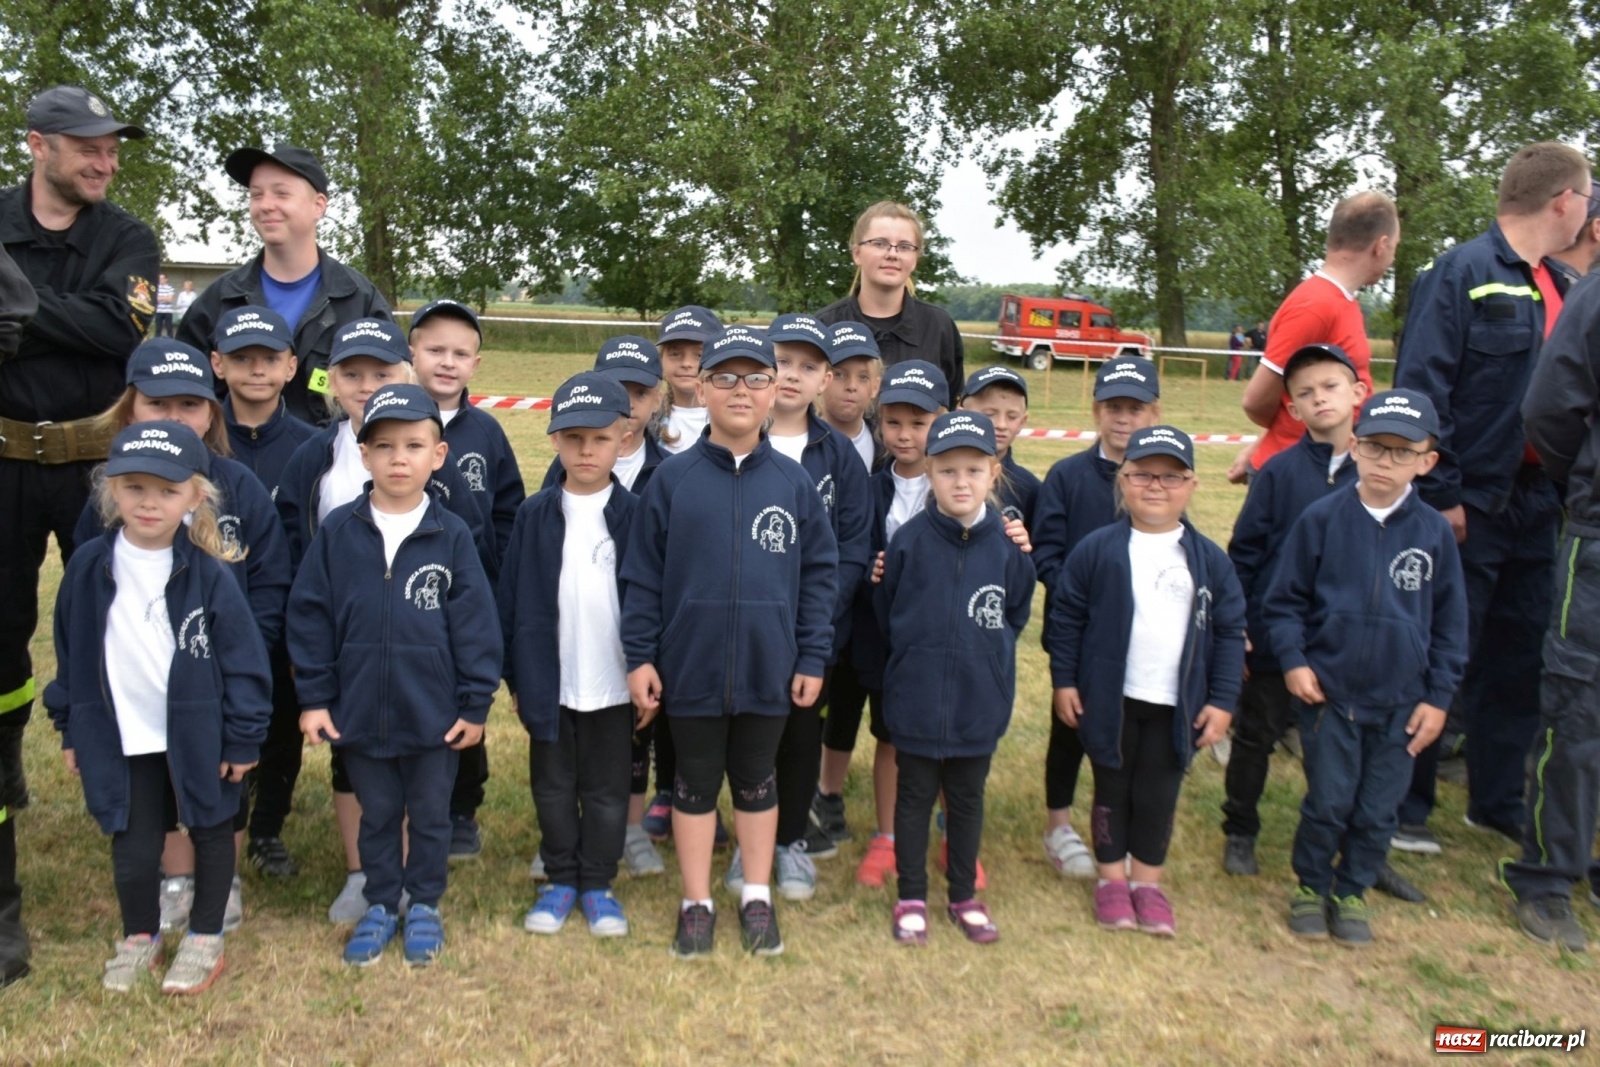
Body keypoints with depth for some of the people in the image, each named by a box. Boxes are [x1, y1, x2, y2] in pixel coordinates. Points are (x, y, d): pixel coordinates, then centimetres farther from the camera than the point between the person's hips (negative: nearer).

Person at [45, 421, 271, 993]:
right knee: (133, 848, 11)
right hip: (123, 739, 2)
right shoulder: (89, 567, -6)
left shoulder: (207, 574, -15)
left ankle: (205, 939, 32)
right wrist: (71, 729, 9)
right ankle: (139, 938, 35)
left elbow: (244, 659, -9)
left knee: (210, 833, 14)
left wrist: (243, 736, -8)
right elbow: (70, 654, 6)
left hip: (203, 735, -2)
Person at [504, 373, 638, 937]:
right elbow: (512, 598, 2)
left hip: (614, 682, -1)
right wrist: (515, 676, 0)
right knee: (553, 788, 14)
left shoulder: (633, 515, -4)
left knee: (607, 790, 11)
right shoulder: (535, 515, 0)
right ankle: (561, 879, 31)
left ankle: (597, 883, 27)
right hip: (548, 681, 2)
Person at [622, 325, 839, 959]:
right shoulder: (672, 479, -4)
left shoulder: (793, 482, -1)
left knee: (756, 783, 17)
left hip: (769, 669, 1)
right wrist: (640, 656, -5)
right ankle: (696, 904, 29)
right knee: (695, 784, 13)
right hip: (690, 668, -1)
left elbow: (818, 573, 2)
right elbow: (642, 574, -2)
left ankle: (757, 899, 33)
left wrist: (812, 658, -1)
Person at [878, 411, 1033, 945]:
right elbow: (885, 609, 3)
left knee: (967, 799, 17)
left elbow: (1018, 611, 8)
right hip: (916, 698, -1)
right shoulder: (910, 540, -11)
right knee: (914, 797, 12)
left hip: (981, 700, 2)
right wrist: (915, 651, 5)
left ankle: (964, 896, 33)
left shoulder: (1008, 543, -7)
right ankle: (911, 897, 27)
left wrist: (989, 650, 3)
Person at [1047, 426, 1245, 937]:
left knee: (1158, 796, 12)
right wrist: (1064, 680, -3)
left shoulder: (1209, 560, -2)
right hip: (1109, 699, -1)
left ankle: (1147, 881, 30)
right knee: (1112, 790, 13)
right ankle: (1112, 878, 29)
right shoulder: (1097, 549, -8)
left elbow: (1230, 633, 3)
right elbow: (1065, 616, -1)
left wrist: (1222, 701, -1)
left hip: (1177, 705, 1)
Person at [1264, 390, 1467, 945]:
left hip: (1402, 702, 2)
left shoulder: (1435, 532, -2)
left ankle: (1351, 893, 32)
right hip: (1328, 692, -2)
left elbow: (1450, 623, 5)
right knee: (1329, 803, 4)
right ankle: (1311, 888, 27)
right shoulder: (1322, 519, -7)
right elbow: (1284, 599, 0)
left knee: (1378, 812, 11)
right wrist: (1293, 661, -9)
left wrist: (1438, 696, 4)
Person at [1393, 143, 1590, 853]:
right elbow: (1421, 388, -17)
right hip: (1469, 507, -8)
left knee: (1521, 658, 14)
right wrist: (1440, 495, -20)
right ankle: (1403, 809, 14)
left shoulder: (1556, 287, 14)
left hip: (1533, 504, 8)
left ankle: (1499, 800, 29)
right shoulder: (1462, 273, -11)